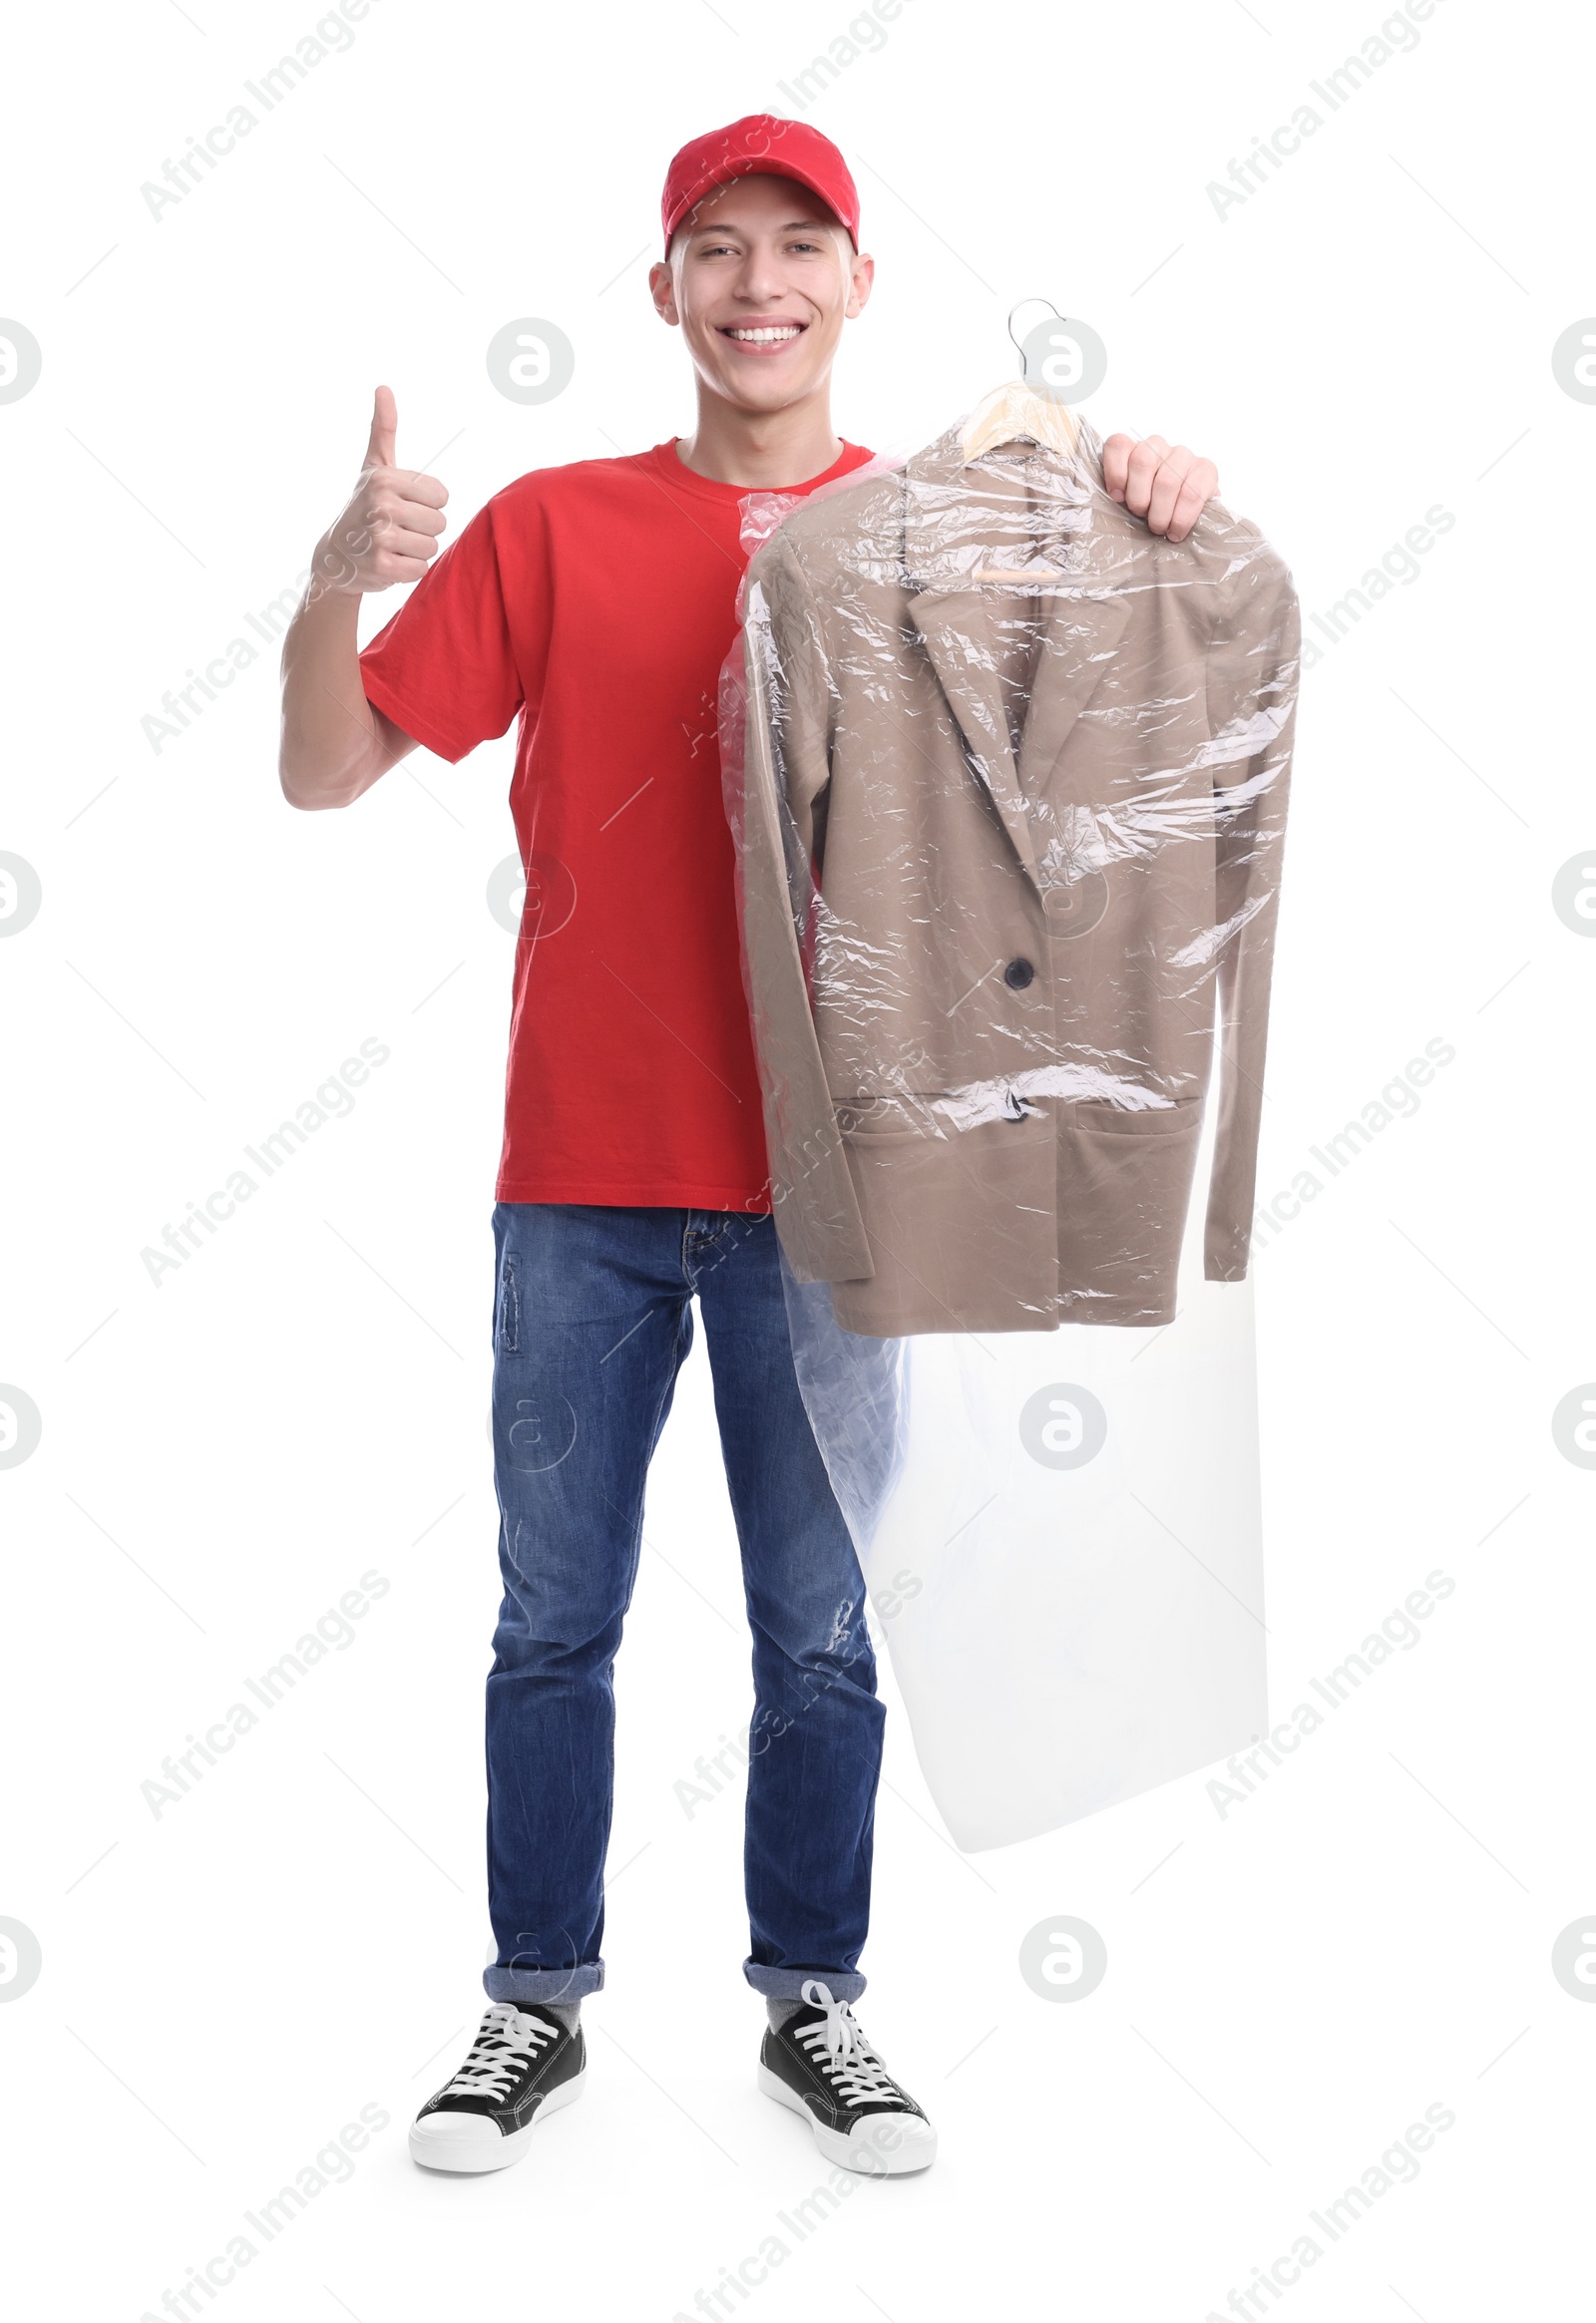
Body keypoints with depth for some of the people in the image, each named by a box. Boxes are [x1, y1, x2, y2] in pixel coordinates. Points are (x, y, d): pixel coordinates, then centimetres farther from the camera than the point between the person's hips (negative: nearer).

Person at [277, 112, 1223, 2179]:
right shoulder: (551, 527, 3)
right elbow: (326, 775, 1)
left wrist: (1167, 517, -15)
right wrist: (339, 582, -18)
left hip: (822, 1176, 0)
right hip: (582, 1174, 0)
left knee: (821, 1633, 9)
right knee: (552, 1620, 9)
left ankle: (813, 2006, 27)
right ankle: (537, 2007, 26)